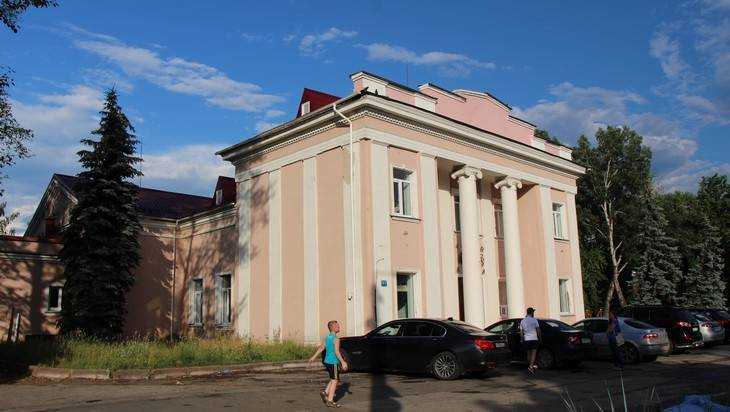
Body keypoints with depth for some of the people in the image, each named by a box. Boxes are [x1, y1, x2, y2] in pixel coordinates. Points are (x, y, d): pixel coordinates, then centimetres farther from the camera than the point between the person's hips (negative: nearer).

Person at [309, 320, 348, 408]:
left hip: (327, 361, 8)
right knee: (334, 381, 1)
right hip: (333, 362, -8)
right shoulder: (336, 339, -16)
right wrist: (343, 362, -20)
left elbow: (321, 348, 14)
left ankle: (325, 392, 13)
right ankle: (330, 401, 3)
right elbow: (336, 352, -22)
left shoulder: (327, 337, 9)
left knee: (336, 380, 21)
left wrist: (314, 357, 22)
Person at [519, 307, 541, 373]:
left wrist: (522, 340, 15)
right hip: (534, 339, -4)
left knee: (529, 353, 13)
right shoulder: (534, 320, -6)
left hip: (526, 340, 4)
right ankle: (531, 366, -20)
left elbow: (521, 332, 8)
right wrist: (540, 338, 5)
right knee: (534, 353, -6)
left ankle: (530, 366, 20)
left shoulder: (522, 321, 7)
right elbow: (538, 330, -6)